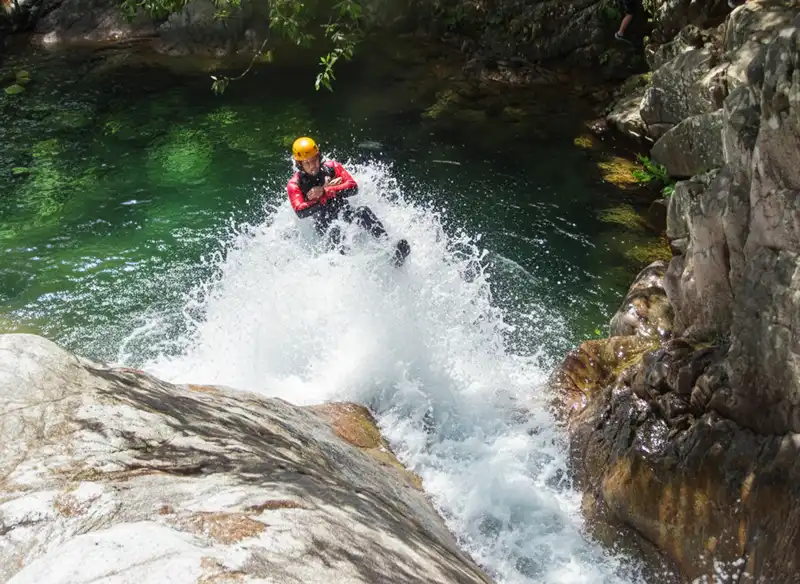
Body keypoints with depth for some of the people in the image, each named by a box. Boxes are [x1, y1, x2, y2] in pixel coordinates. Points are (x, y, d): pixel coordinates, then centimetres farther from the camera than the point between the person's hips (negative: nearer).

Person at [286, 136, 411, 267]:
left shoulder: (331, 167, 1)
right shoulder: (295, 184, -4)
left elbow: (353, 187, -12)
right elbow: (301, 212, -20)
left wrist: (325, 192, -20)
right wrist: (326, 193, -17)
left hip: (346, 214, 2)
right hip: (324, 224, -1)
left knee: (363, 212, -30)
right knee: (334, 231, -37)